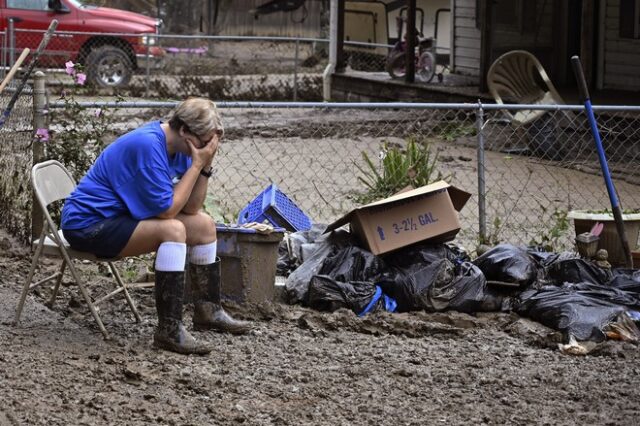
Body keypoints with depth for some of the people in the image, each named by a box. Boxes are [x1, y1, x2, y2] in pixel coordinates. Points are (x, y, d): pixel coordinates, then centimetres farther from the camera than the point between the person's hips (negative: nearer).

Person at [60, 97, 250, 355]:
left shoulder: (178, 146, 2)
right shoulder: (148, 145, -26)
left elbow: (191, 208, -1)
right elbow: (167, 209, -25)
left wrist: (205, 166, -12)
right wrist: (197, 164, -21)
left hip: (124, 215, 10)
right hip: (87, 224, -10)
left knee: (204, 225, 7)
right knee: (173, 230, -29)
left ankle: (208, 311, 21)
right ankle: (169, 331, -28)